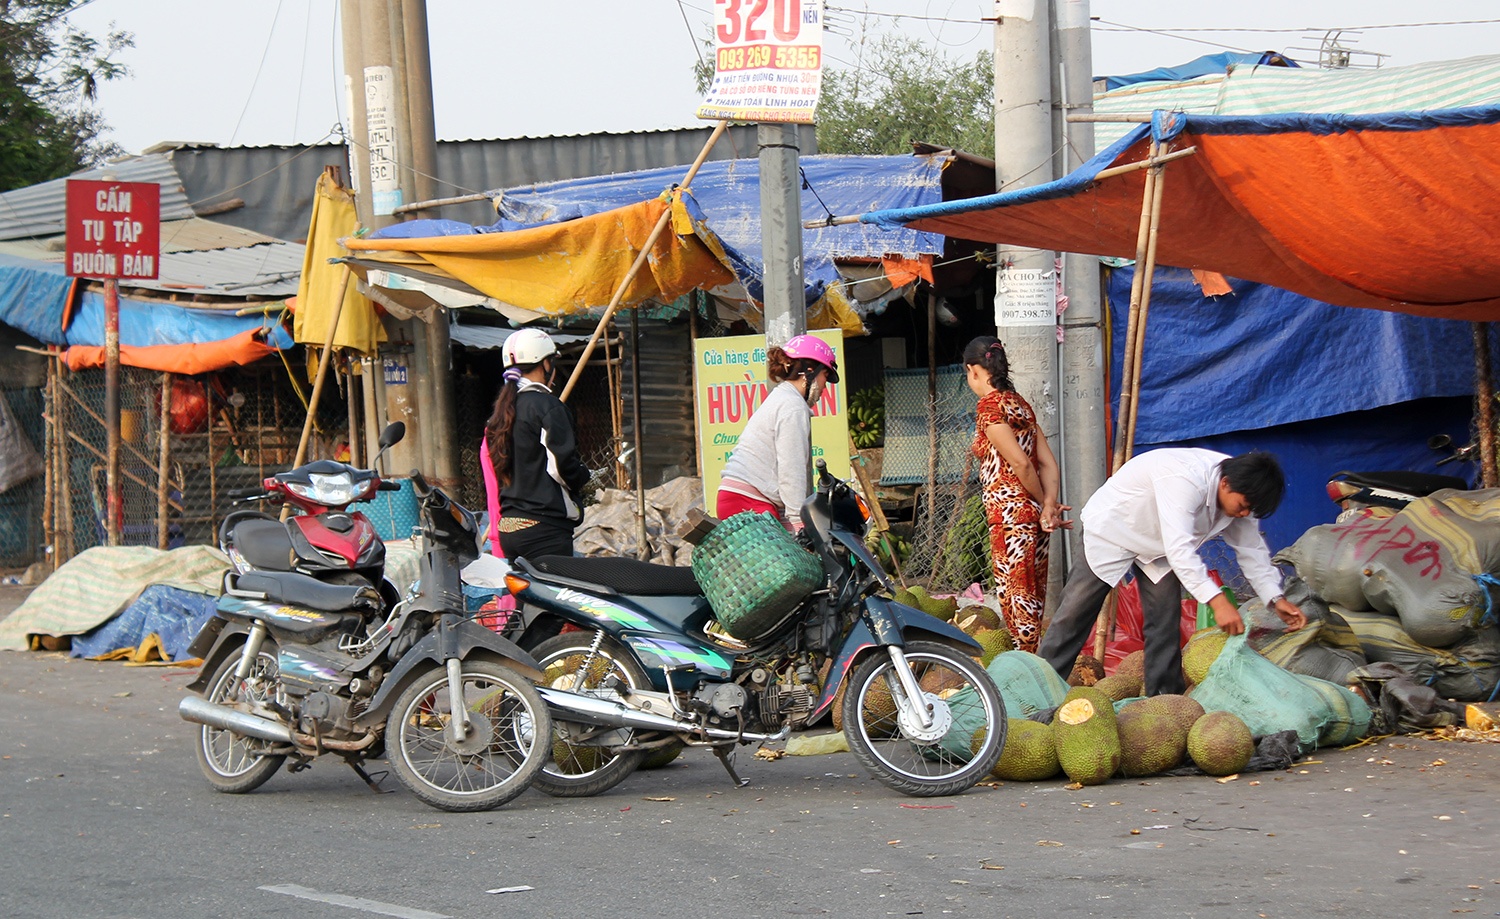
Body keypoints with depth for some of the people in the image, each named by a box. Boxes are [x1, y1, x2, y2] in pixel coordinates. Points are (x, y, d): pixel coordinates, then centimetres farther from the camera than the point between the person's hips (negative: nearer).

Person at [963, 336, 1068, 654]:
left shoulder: (990, 405, -10)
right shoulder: (1019, 402, 15)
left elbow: (1021, 463, -17)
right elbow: (1048, 462, 7)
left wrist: (1043, 503, -4)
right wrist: (1049, 506, -3)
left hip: (1010, 511, -9)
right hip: (1032, 511, 9)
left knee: (1014, 594, -5)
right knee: (1033, 594, 13)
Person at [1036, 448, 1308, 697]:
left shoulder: (1236, 491, -13)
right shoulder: (1186, 480, -40)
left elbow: (1252, 549, -2)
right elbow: (1179, 548, -46)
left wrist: (1276, 599, -15)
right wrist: (1217, 601, -52)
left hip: (1156, 548, 7)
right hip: (1110, 531, -7)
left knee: (1166, 620, -3)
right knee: (1075, 613, -7)